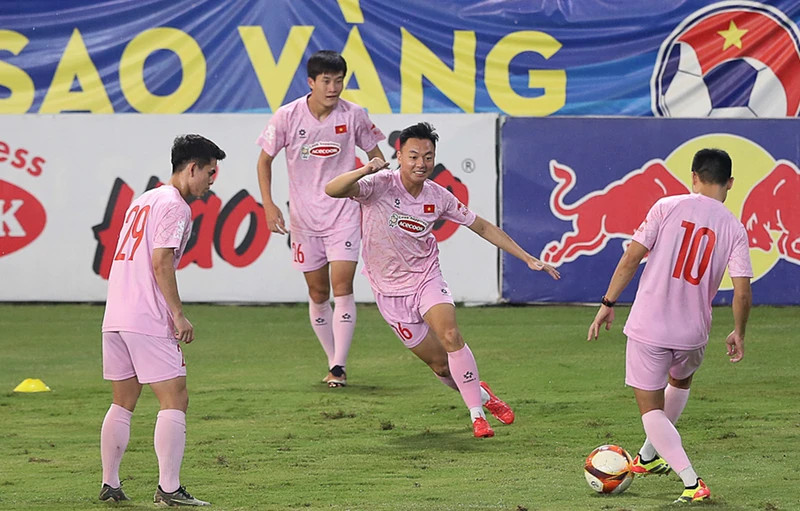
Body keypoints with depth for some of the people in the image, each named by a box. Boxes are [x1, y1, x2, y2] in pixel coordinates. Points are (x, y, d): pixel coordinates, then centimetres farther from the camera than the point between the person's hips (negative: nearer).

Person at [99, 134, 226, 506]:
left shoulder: (143, 201, 22)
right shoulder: (175, 206, -7)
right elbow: (161, 263, -16)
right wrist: (179, 315, -14)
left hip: (115, 318, 9)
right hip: (148, 321, -9)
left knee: (122, 403, 14)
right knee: (175, 400, -6)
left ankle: (109, 485, 15)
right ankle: (168, 489, -12)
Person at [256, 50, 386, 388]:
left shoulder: (353, 116, -6)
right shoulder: (287, 116, -7)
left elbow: (375, 156, 9)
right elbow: (265, 159, 4)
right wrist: (269, 205, -5)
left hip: (344, 213, -1)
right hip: (304, 217, 1)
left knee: (342, 287, -13)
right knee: (318, 293, 7)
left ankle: (339, 367, -13)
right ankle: (333, 361, 21)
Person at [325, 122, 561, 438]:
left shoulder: (438, 197, -6)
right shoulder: (380, 185, -17)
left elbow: (483, 227, 7)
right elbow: (332, 190, -32)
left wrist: (528, 259, 6)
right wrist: (365, 170, -50)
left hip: (427, 280, 1)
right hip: (390, 290, -1)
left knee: (450, 337, -25)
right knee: (440, 365, 1)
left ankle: (477, 413, -15)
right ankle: (479, 395, 31)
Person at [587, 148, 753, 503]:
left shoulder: (668, 207, -6)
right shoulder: (734, 229, -2)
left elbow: (631, 257, -9)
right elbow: (742, 291, -5)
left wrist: (608, 304, 1)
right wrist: (738, 334, 12)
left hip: (648, 326, -3)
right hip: (693, 332, 3)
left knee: (651, 408, 6)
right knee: (680, 382, 34)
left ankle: (692, 482, -11)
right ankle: (648, 456, 47)